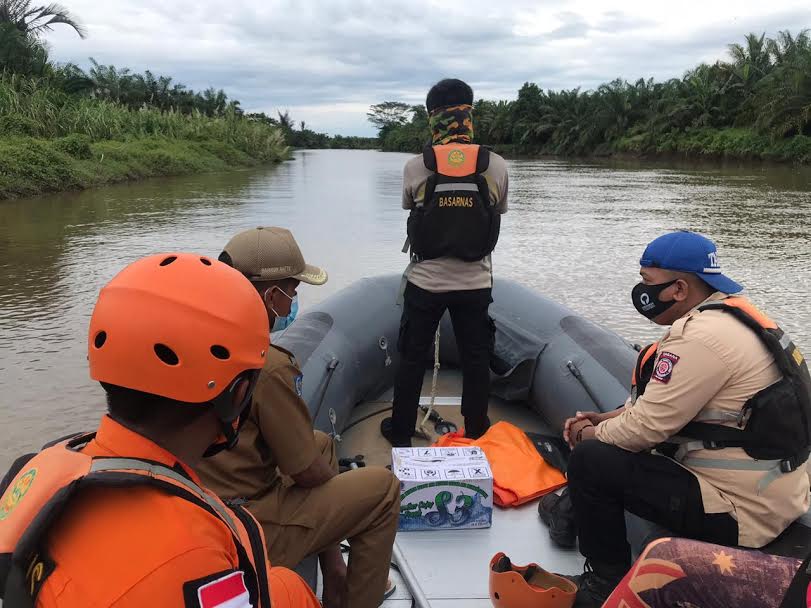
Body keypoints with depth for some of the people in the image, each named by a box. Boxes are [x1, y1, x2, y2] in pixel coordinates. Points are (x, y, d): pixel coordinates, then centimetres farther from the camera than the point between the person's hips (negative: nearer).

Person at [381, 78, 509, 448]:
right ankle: (475, 434, 28)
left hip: (425, 282, 0)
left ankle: (400, 432, 28)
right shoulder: (496, 166, -7)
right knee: (476, 361, 15)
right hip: (475, 283, 1)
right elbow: (497, 216, 6)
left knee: (412, 358, 15)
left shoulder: (415, 168, -9)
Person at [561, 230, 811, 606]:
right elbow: (662, 400, 15)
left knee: (591, 460, -12)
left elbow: (648, 427, -21)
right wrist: (608, 419, 7)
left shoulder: (702, 337, -25)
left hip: (742, 512, -10)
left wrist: (594, 435, -3)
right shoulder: (731, 316, 7)